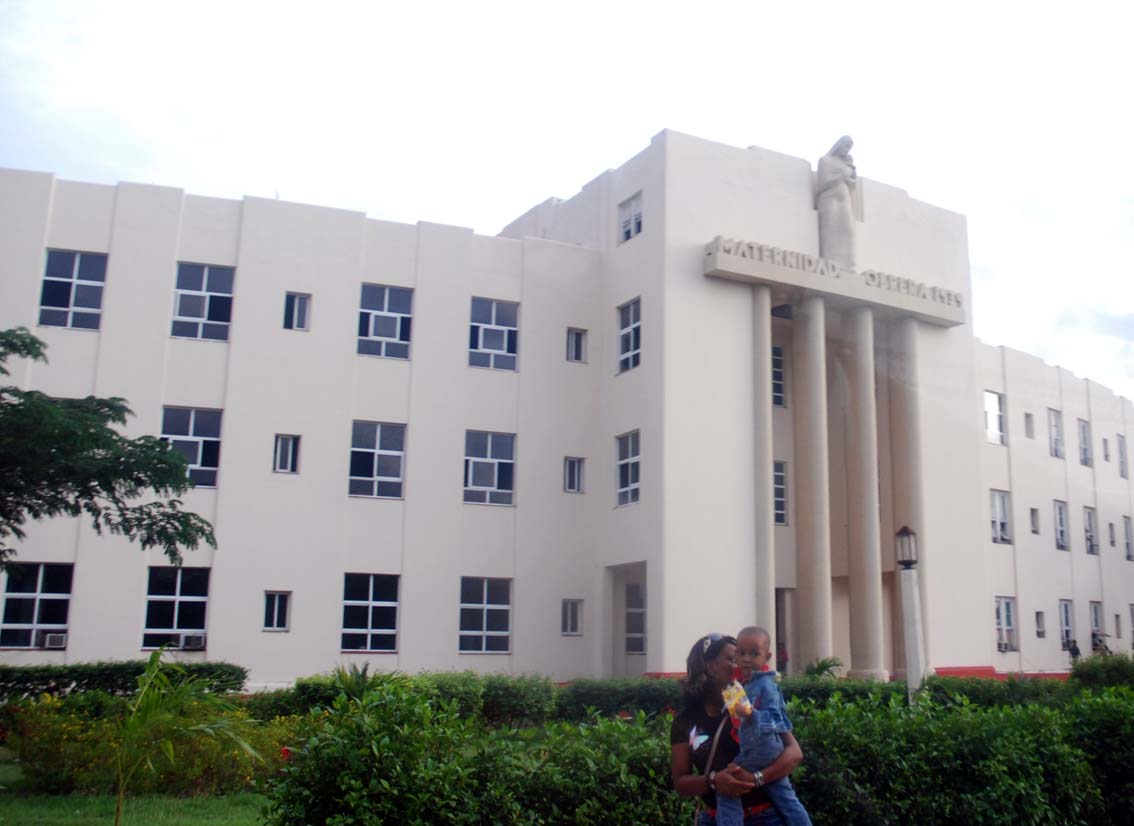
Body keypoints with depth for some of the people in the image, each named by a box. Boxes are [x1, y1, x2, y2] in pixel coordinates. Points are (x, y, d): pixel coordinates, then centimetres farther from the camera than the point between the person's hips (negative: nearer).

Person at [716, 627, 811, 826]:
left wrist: (752, 715, -33)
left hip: (758, 750, -10)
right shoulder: (745, 682, 13)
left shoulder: (765, 684, -14)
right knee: (785, 798, 15)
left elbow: (774, 717, -20)